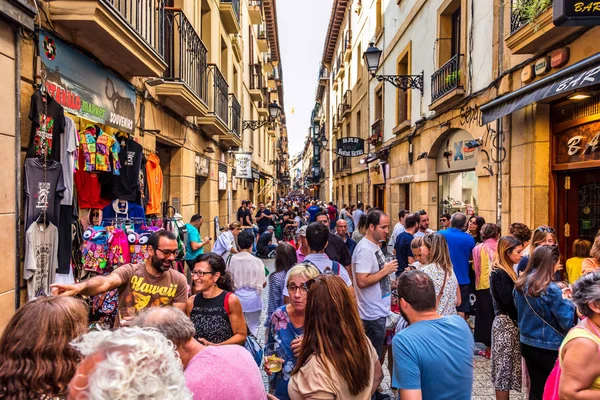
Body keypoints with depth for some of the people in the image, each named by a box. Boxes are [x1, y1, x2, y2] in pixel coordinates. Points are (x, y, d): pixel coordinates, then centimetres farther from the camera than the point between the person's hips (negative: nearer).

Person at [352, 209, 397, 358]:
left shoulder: (375, 245, 9)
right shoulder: (365, 249, -21)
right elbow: (362, 282, -27)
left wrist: (389, 285, 8)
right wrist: (385, 270, -19)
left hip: (379, 310, 9)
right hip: (373, 314, -9)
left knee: (375, 354, 21)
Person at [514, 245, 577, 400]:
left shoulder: (520, 284, -1)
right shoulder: (550, 289, -21)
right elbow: (568, 323, -16)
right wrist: (568, 301, -1)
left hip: (527, 344, 6)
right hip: (549, 347, -6)